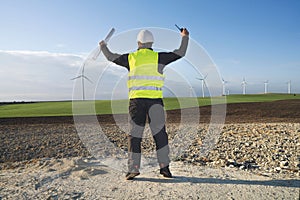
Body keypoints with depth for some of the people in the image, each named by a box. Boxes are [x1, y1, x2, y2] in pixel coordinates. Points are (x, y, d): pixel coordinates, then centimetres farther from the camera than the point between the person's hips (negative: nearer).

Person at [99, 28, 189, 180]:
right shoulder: (158, 57, 6)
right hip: (155, 100, 0)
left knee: (134, 135, 5)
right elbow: (180, 53, 13)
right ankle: (164, 167, 10)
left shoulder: (131, 58, 10)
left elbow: (111, 57, 24)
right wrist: (184, 37, 30)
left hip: (136, 100, 1)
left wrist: (103, 46, 44)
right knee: (160, 134, 7)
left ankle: (133, 169, 6)